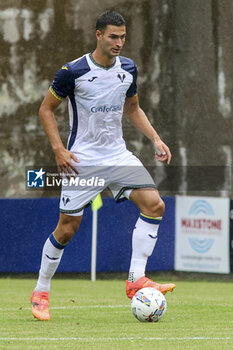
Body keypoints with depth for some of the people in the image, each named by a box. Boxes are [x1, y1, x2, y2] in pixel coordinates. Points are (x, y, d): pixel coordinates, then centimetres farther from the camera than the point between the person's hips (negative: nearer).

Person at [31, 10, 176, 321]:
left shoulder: (128, 69, 4)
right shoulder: (73, 71, -12)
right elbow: (46, 109, -3)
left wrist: (156, 139, 6)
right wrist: (59, 149, -13)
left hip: (117, 154, 4)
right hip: (82, 160, -4)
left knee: (154, 204, -17)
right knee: (67, 228, -2)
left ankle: (136, 279, -15)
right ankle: (41, 292, 17)